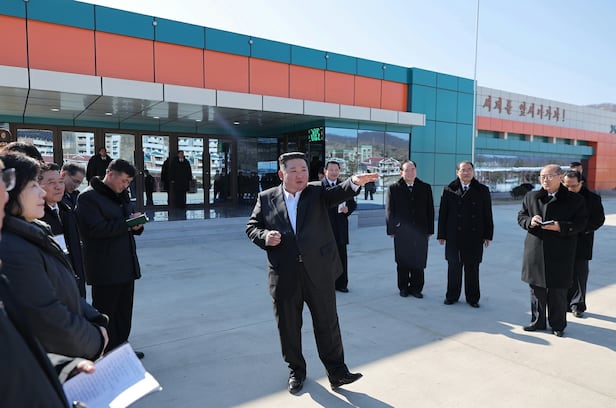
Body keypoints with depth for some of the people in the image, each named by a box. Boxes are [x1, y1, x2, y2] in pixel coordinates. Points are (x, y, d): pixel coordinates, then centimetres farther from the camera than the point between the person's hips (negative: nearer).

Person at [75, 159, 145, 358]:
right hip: (105, 268, -8)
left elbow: (130, 225, 22)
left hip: (126, 265, 8)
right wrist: (126, 224, -17)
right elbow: (96, 228, -22)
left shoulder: (122, 196, 17)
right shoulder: (88, 197, -10)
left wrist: (137, 225, -2)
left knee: (124, 311, 16)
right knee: (105, 313, 3)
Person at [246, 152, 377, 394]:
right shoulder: (266, 198, 4)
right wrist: (264, 237, -13)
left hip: (319, 273, -1)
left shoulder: (318, 192, 2)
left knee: (328, 324, 8)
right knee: (288, 327, 14)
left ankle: (337, 372, 25)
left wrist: (355, 182, -38)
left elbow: (338, 193, -17)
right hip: (284, 277, 1)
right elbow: (251, 227, 9)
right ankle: (296, 370, 36)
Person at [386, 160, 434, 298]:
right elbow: (389, 211, 1)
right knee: (402, 262, 8)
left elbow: (430, 210, 7)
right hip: (401, 232, -1)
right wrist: (391, 229, -3)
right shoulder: (394, 189, 2)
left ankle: (416, 288, 18)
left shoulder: (425, 188, 7)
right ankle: (403, 288, 20)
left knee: (419, 262, 5)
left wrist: (430, 229, 3)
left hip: (420, 232, 1)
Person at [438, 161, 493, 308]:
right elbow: (443, 213, 2)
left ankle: (472, 298, 22)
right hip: (454, 237, 0)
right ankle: (452, 296, 21)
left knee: (472, 268, 9)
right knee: (454, 267, 8)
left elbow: (487, 214, 5)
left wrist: (487, 235, 2)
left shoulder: (482, 190, 4)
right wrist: (441, 234, 0)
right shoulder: (449, 190, 1)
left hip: (474, 237, 0)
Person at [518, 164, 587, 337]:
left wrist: (561, 227, -22)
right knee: (536, 290, 12)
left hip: (560, 255, -3)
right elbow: (521, 217, 11)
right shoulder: (531, 197, 7)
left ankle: (558, 325, 24)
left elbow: (581, 223, -5)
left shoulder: (575, 200, -1)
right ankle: (537, 321, 27)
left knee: (558, 292, 7)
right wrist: (530, 221, -11)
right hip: (535, 252, 3)